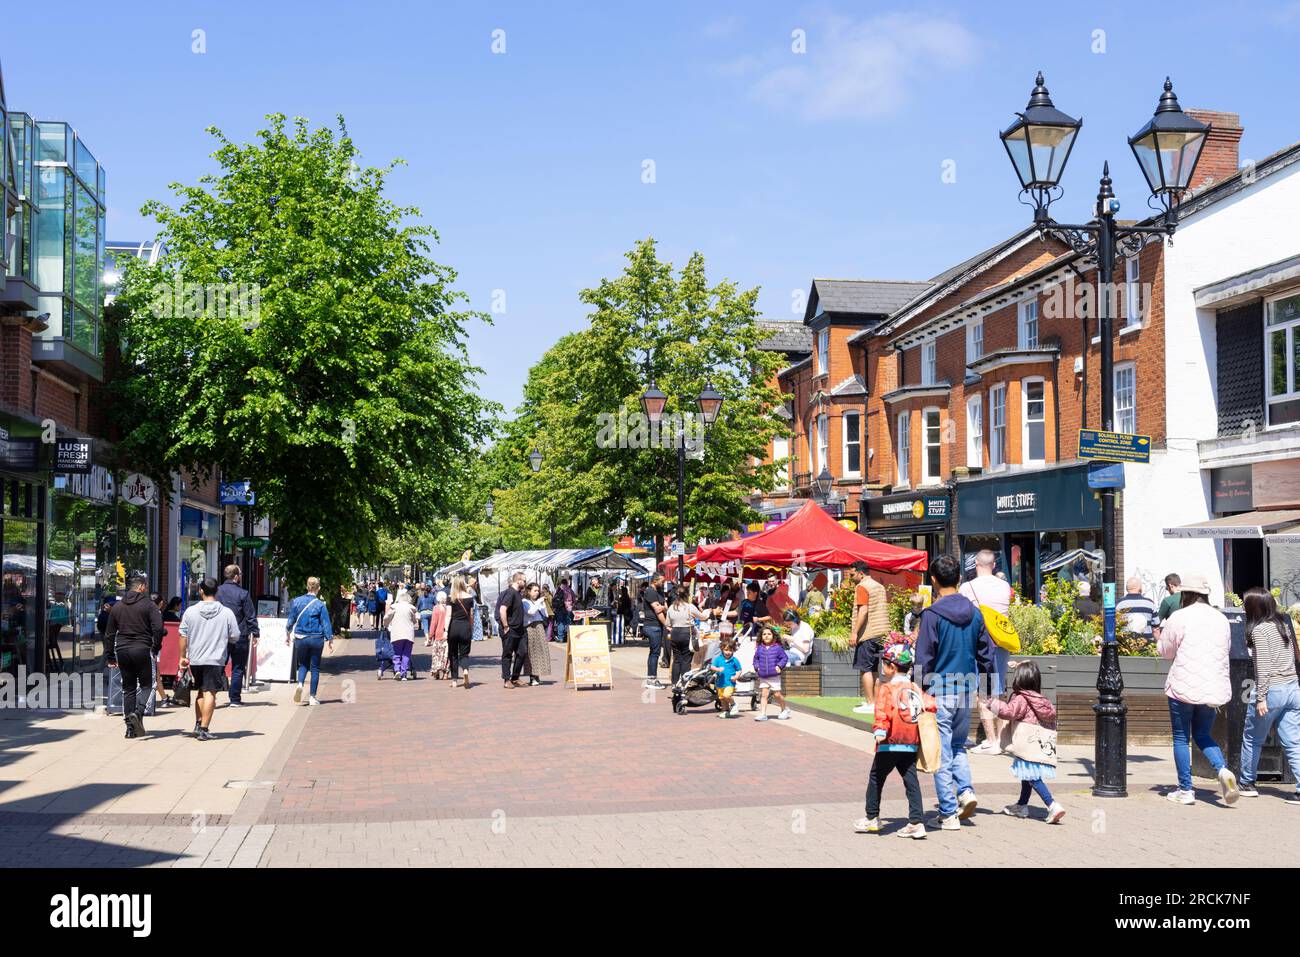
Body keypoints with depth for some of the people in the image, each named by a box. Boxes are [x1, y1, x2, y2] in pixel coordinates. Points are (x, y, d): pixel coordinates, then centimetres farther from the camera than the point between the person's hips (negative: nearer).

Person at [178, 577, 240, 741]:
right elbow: (235, 637, 1)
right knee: (210, 693, -1)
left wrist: (182, 657, 10)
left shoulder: (190, 611, 0)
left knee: (199, 692, 19)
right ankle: (204, 729, -5)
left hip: (195, 659, 3)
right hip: (215, 660, -3)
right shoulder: (227, 613, -5)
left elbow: (183, 636, 2)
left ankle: (198, 724, 20)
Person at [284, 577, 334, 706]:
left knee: (303, 664, 17)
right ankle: (312, 696, 8)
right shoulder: (320, 604, -9)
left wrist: (288, 634, 19)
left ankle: (300, 684, -12)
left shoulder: (297, 601, -1)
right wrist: (330, 640, 1)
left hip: (300, 638, 2)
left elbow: (290, 619, 6)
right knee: (315, 667, 8)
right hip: (316, 639, -2)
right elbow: (326, 623, -7)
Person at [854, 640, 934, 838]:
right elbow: (930, 705, 6)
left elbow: (883, 711, -22)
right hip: (912, 744, 5)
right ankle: (917, 821, -5)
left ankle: (872, 818, 19)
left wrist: (880, 730, -32)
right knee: (911, 781, 4)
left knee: (876, 778, 11)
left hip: (890, 743, -5)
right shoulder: (915, 688, 11)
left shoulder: (886, 688, -7)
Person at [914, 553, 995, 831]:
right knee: (958, 745, 23)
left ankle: (948, 814, 4)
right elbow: (986, 654, 11)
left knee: (942, 754, 2)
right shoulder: (974, 613, 5)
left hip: (939, 692, -5)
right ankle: (966, 790, 3)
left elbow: (923, 660, -11)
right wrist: (979, 686, 20)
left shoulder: (932, 615, -12)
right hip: (966, 692, 5)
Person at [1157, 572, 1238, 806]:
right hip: (1213, 687, 5)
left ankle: (1185, 790, 7)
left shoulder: (1180, 617, -8)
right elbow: (1225, 649, 18)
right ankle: (1223, 769, -8)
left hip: (1184, 687, -5)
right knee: (1202, 735, 18)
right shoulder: (1221, 619, 7)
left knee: (1181, 738, 6)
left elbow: (1165, 650, 2)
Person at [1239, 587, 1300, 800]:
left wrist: (1260, 697, -15)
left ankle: (1247, 784, 22)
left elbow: (1263, 666, -16)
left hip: (1271, 689, -6)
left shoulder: (1260, 630, -11)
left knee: (1252, 740, 12)